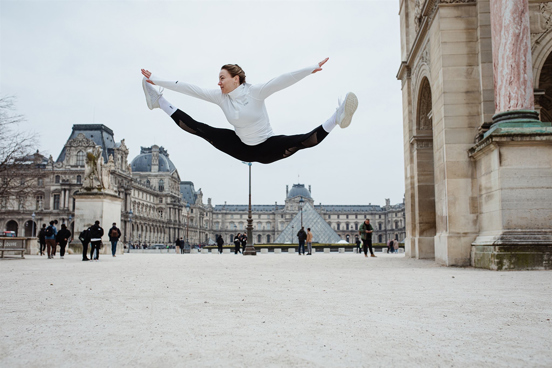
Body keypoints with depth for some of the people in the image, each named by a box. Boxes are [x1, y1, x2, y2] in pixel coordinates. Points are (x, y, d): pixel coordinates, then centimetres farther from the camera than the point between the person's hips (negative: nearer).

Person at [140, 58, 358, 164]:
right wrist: (157, 81, -4)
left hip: (266, 147, -4)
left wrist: (311, 69, -45)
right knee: (200, 129, 4)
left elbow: (282, 81, -33)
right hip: (242, 148, 5)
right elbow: (189, 89, -6)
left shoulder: (255, 92, -21)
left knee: (304, 141, -33)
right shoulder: (220, 97, -7)